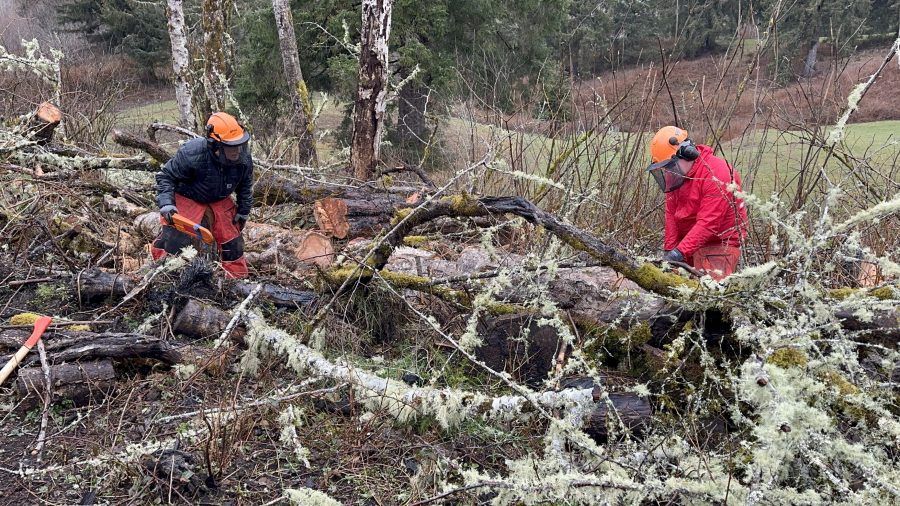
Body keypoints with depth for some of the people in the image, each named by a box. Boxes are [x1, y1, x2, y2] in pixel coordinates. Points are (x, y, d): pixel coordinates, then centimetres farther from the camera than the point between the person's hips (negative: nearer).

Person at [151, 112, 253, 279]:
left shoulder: (243, 157, -18)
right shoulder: (192, 154, -33)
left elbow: (245, 185, 3)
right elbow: (166, 176, -19)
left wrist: (244, 210, 5)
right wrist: (166, 203, -30)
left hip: (220, 202, 4)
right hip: (187, 200, -4)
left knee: (232, 242, 4)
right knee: (174, 237, -13)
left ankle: (238, 278, 20)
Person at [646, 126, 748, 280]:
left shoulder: (716, 173, -21)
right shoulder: (675, 175, 3)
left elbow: (708, 223, -27)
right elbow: (671, 214, 3)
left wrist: (680, 252, -31)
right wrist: (669, 250, -5)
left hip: (720, 244, -7)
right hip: (691, 242, 7)